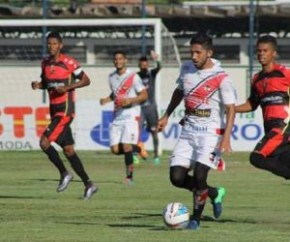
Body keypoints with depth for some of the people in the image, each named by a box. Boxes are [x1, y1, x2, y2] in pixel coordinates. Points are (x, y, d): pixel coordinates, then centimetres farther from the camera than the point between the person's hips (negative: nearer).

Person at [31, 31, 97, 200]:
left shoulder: (69, 63, -11)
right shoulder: (45, 63, 9)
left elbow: (86, 80, -5)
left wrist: (68, 87, -18)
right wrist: (38, 85, 0)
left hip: (65, 111, -8)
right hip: (54, 110, 8)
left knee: (44, 142, -17)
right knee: (68, 150, 8)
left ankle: (64, 173, -1)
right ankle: (88, 184, 14)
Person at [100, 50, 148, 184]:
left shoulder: (133, 77, -7)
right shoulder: (112, 77, 12)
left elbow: (144, 95, -7)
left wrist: (130, 100, -21)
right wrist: (107, 99, 8)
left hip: (131, 115, -6)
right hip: (117, 116, 6)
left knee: (126, 145, -15)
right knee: (115, 149, -2)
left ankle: (129, 176, -5)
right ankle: (136, 149, 25)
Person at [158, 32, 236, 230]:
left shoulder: (221, 78, -13)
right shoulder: (186, 68, 5)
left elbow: (230, 109, -13)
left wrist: (226, 138, -23)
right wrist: (166, 116, 22)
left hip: (211, 133, -6)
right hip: (188, 132, 6)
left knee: (199, 176, -17)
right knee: (177, 177, -3)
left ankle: (196, 218, 5)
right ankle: (214, 193, 21)